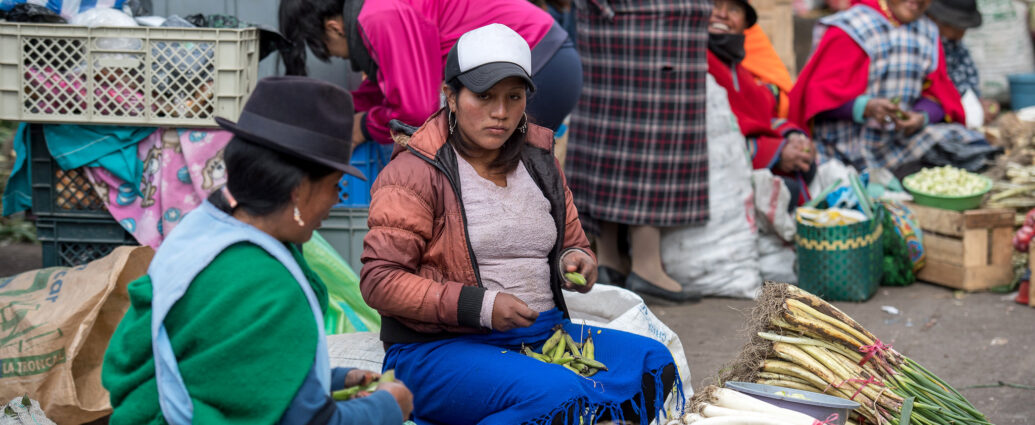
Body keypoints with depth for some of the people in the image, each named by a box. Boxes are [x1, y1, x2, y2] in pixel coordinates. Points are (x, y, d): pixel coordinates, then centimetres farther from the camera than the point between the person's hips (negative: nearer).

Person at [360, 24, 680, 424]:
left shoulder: (538, 162, 14)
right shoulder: (414, 172, -7)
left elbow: (573, 242, 27)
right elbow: (380, 280, -13)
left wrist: (574, 262, 0)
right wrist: (480, 305, -21)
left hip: (541, 332, 7)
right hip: (439, 346, -7)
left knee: (654, 364, -15)